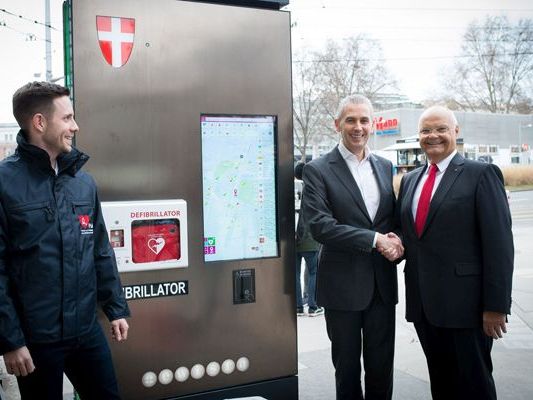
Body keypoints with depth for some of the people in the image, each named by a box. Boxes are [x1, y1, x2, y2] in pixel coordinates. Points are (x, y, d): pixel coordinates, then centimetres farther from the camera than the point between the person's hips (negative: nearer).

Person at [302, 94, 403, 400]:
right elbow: (320, 225, -17)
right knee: (347, 366, 11)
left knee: (382, 366, 13)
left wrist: (394, 238, -7)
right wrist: (375, 240, -20)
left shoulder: (385, 166, 9)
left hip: (383, 283, 4)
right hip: (343, 284, -4)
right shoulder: (318, 170, -7)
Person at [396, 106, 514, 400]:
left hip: (465, 304, -6)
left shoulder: (482, 174, -6)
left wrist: (496, 306, -15)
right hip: (423, 305, 6)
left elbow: (499, 244, -11)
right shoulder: (409, 180, 14)